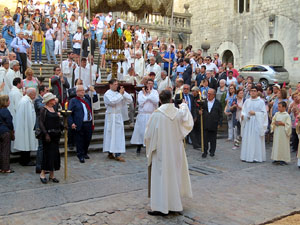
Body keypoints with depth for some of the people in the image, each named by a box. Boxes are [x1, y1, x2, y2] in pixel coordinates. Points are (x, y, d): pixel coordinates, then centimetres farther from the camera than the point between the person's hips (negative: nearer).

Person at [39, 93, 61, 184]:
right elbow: (41, 123, -14)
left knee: (55, 154, 8)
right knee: (48, 154, -5)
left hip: (55, 135, 7)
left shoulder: (53, 109, 15)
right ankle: (42, 174, 8)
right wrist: (46, 134, -22)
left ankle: (52, 175, 17)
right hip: (48, 134, -7)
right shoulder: (44, 109, -7)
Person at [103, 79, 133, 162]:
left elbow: (130, 99, 5)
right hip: (111, 117, -6)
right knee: (111, 134, -1)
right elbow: (112, 101, -24)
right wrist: (120, 94, -15)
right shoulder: (107, 94, -4)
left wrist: (123, 93, -8)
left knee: (119, 134, 3)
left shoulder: (118, 93, 11)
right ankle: (110, 153, 9)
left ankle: (117, 154, 6)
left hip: (119, 116, 6)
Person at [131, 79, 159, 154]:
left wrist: (149, 93, -10)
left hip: (152, 115, 0)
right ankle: (139, 146, 15)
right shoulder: (141, 92, 4)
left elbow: (156, 101, -13)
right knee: (141, 130, 4)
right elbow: (140, 103, -9)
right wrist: (144, 94, -6)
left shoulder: (155, 92, 5)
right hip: (142, 114, 0)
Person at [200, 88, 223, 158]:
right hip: (205, 124, 1)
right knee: (205, 139, 2)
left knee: (213, 139, 8)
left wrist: (219, 123, -4)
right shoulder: (204, 102, 6)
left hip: (214, 125, -1)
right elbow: (201, 110, 12)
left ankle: (212, 151, 21)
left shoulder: (218, 103, 2)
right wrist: (200, 112, -12)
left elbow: (220, 115, 3)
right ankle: (205, 151, 12)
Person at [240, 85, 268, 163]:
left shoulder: (261, 102, -1)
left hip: (257, 123, -4)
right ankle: (247, 156, 10)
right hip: (248, 122, 4)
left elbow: (263, 113, -4)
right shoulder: (247, 101, 12)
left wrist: (255, 113, -13)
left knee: (256, 139, -4)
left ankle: (256, 157, 0)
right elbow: (243, 111, 10)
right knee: (247, 139, 4)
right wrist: (243, 115, -10)